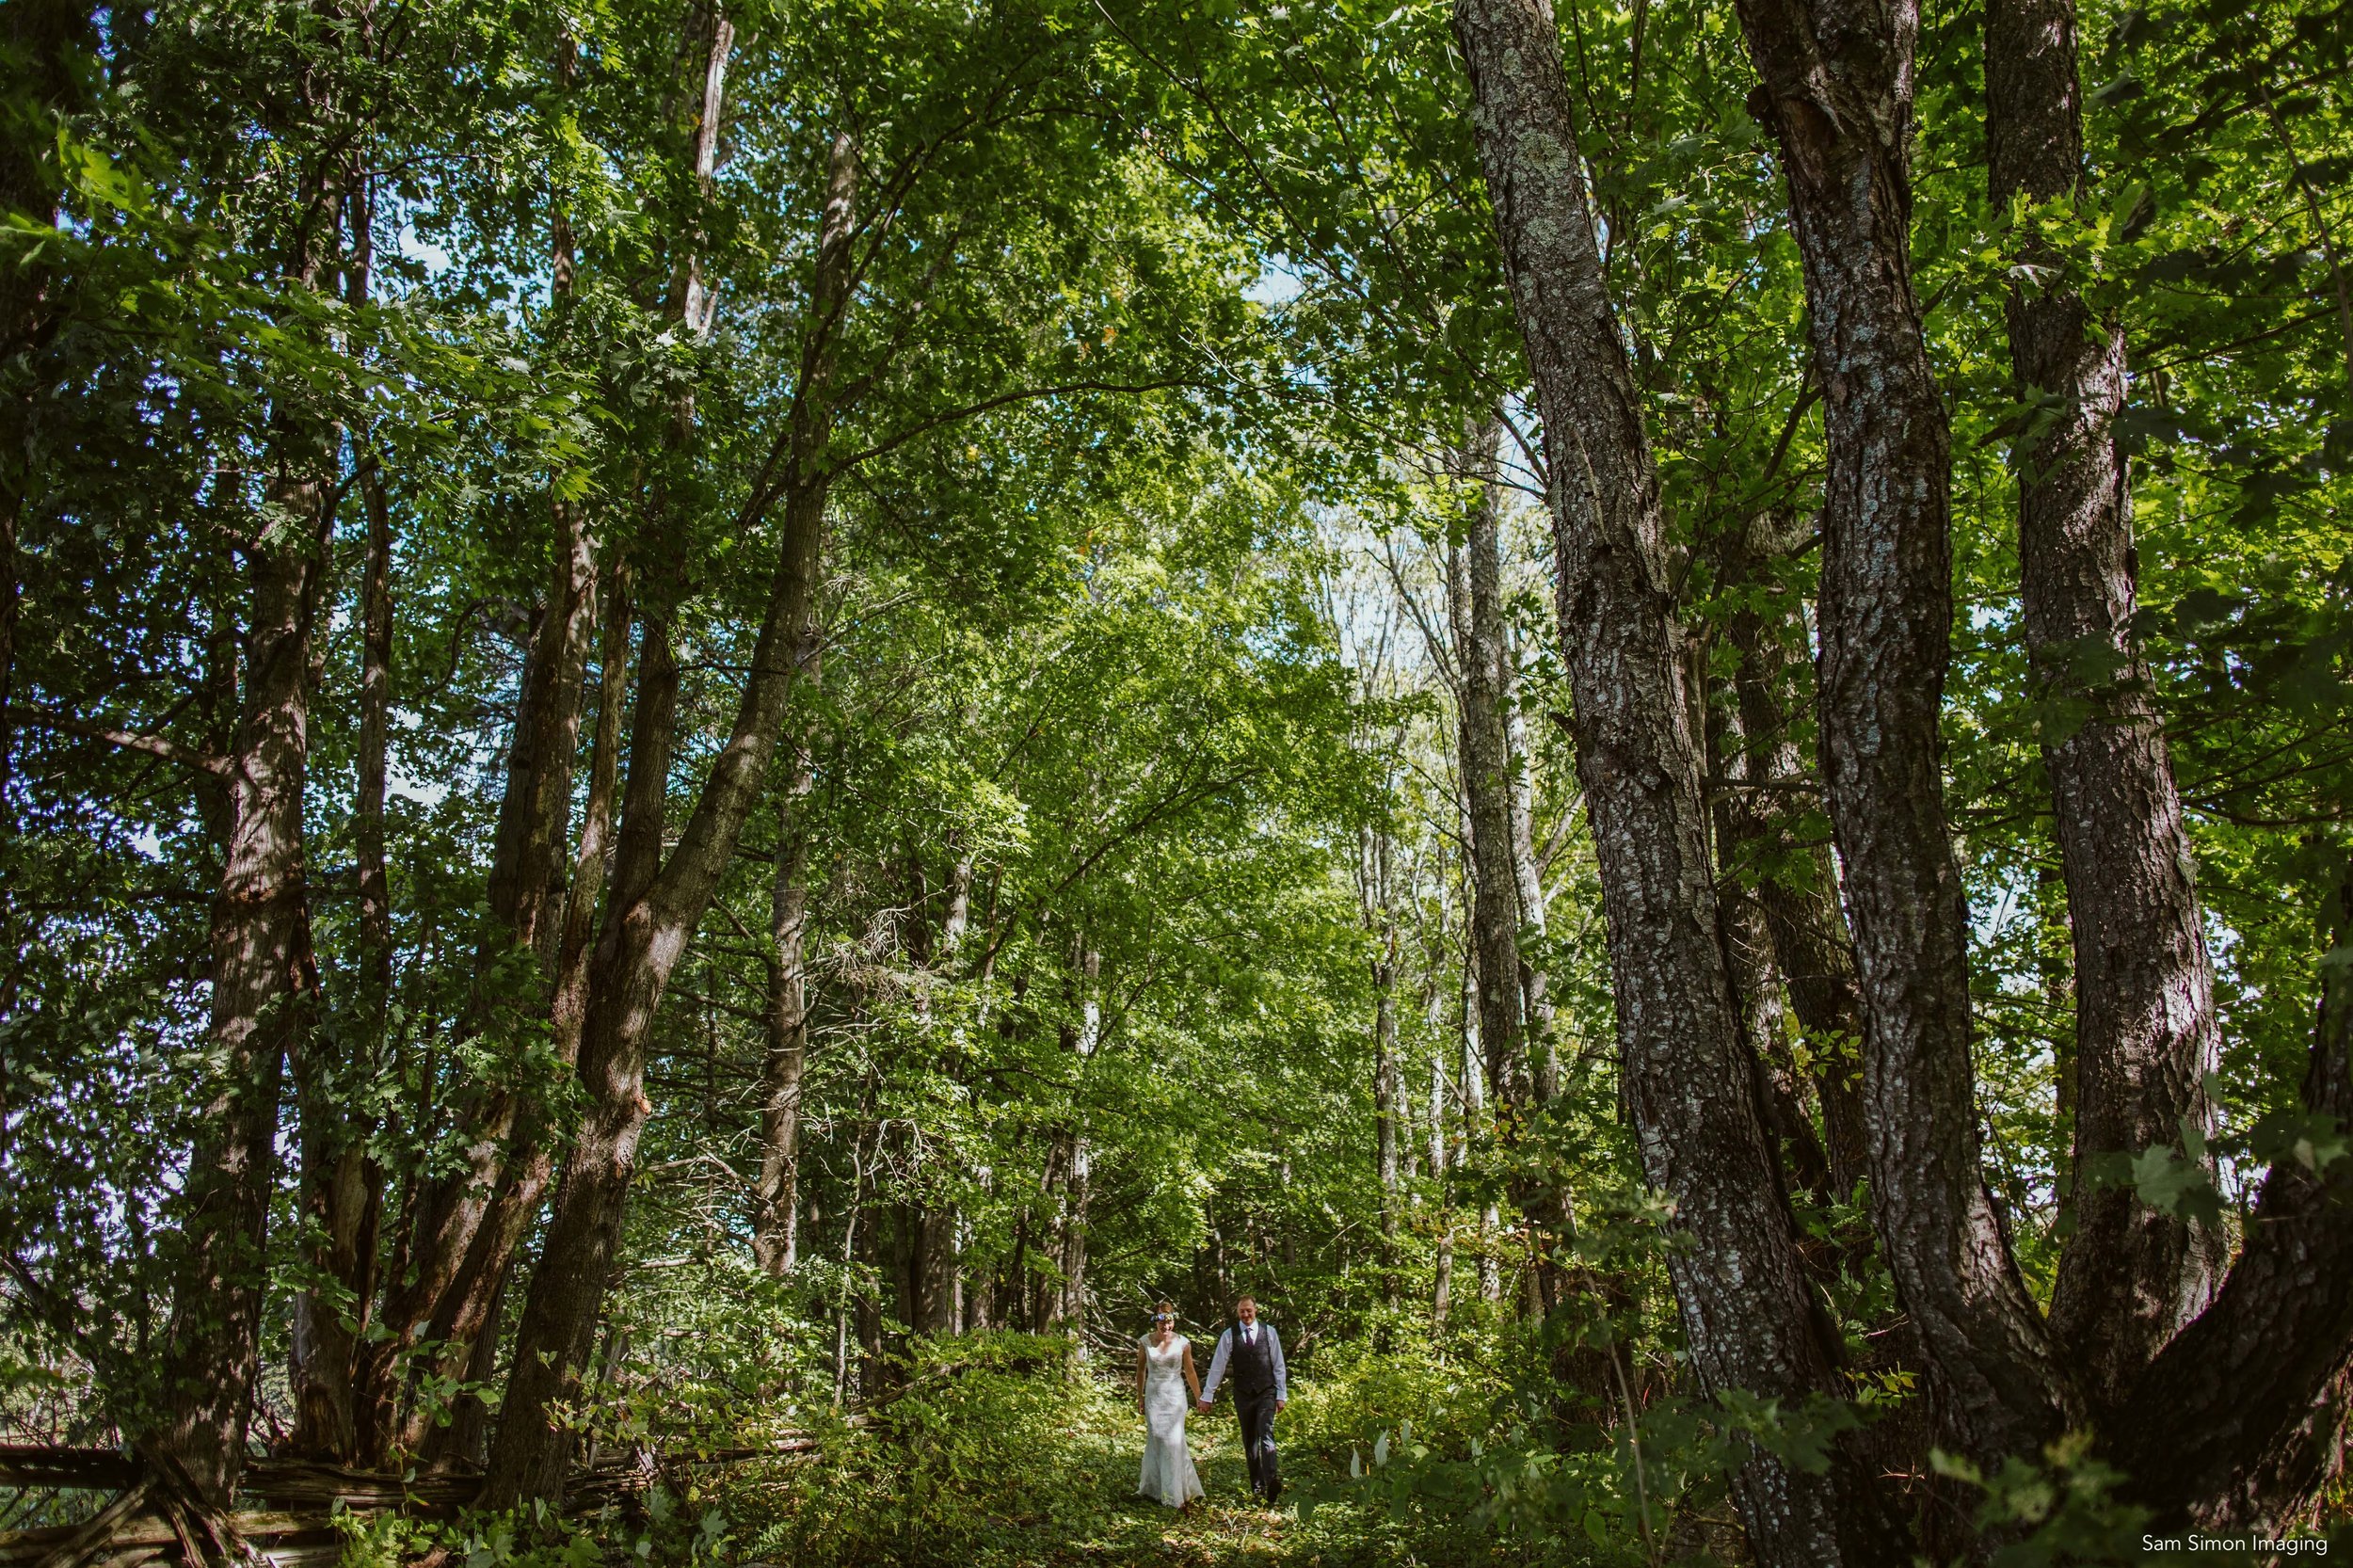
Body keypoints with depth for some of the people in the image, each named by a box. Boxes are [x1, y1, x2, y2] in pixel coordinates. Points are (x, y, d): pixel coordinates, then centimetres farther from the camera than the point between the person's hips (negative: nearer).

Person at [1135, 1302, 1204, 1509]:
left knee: (1174, 1441, -5)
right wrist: (1139, 1397, 11)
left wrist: (1200, 1399, 6)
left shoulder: (1182, 1343, -7)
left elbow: (1190, 1373, 3)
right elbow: (1140, 1370, 9)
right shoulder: (1145, 1342, -4)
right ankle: (1155, 1485, 23)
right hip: (1154, 1395, 1)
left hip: (1175, 1395, -1)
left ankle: (1176, 1493, 3)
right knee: (1156, 1439, 6)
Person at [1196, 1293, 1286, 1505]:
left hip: (1266, 1393, -2)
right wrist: (1207, 1396, 1)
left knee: (1266, 1434, -18)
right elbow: (1217, 1367, 1)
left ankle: (1272, 1479, -30)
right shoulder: (1229, 1335, 0)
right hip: (1243, 1395, 2)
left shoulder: (1269, 1332, 0)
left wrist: (1282, 1395, 3)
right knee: (1249, 1440, 8)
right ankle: (1256, 1485, 16)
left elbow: (1279, 1366, 5)